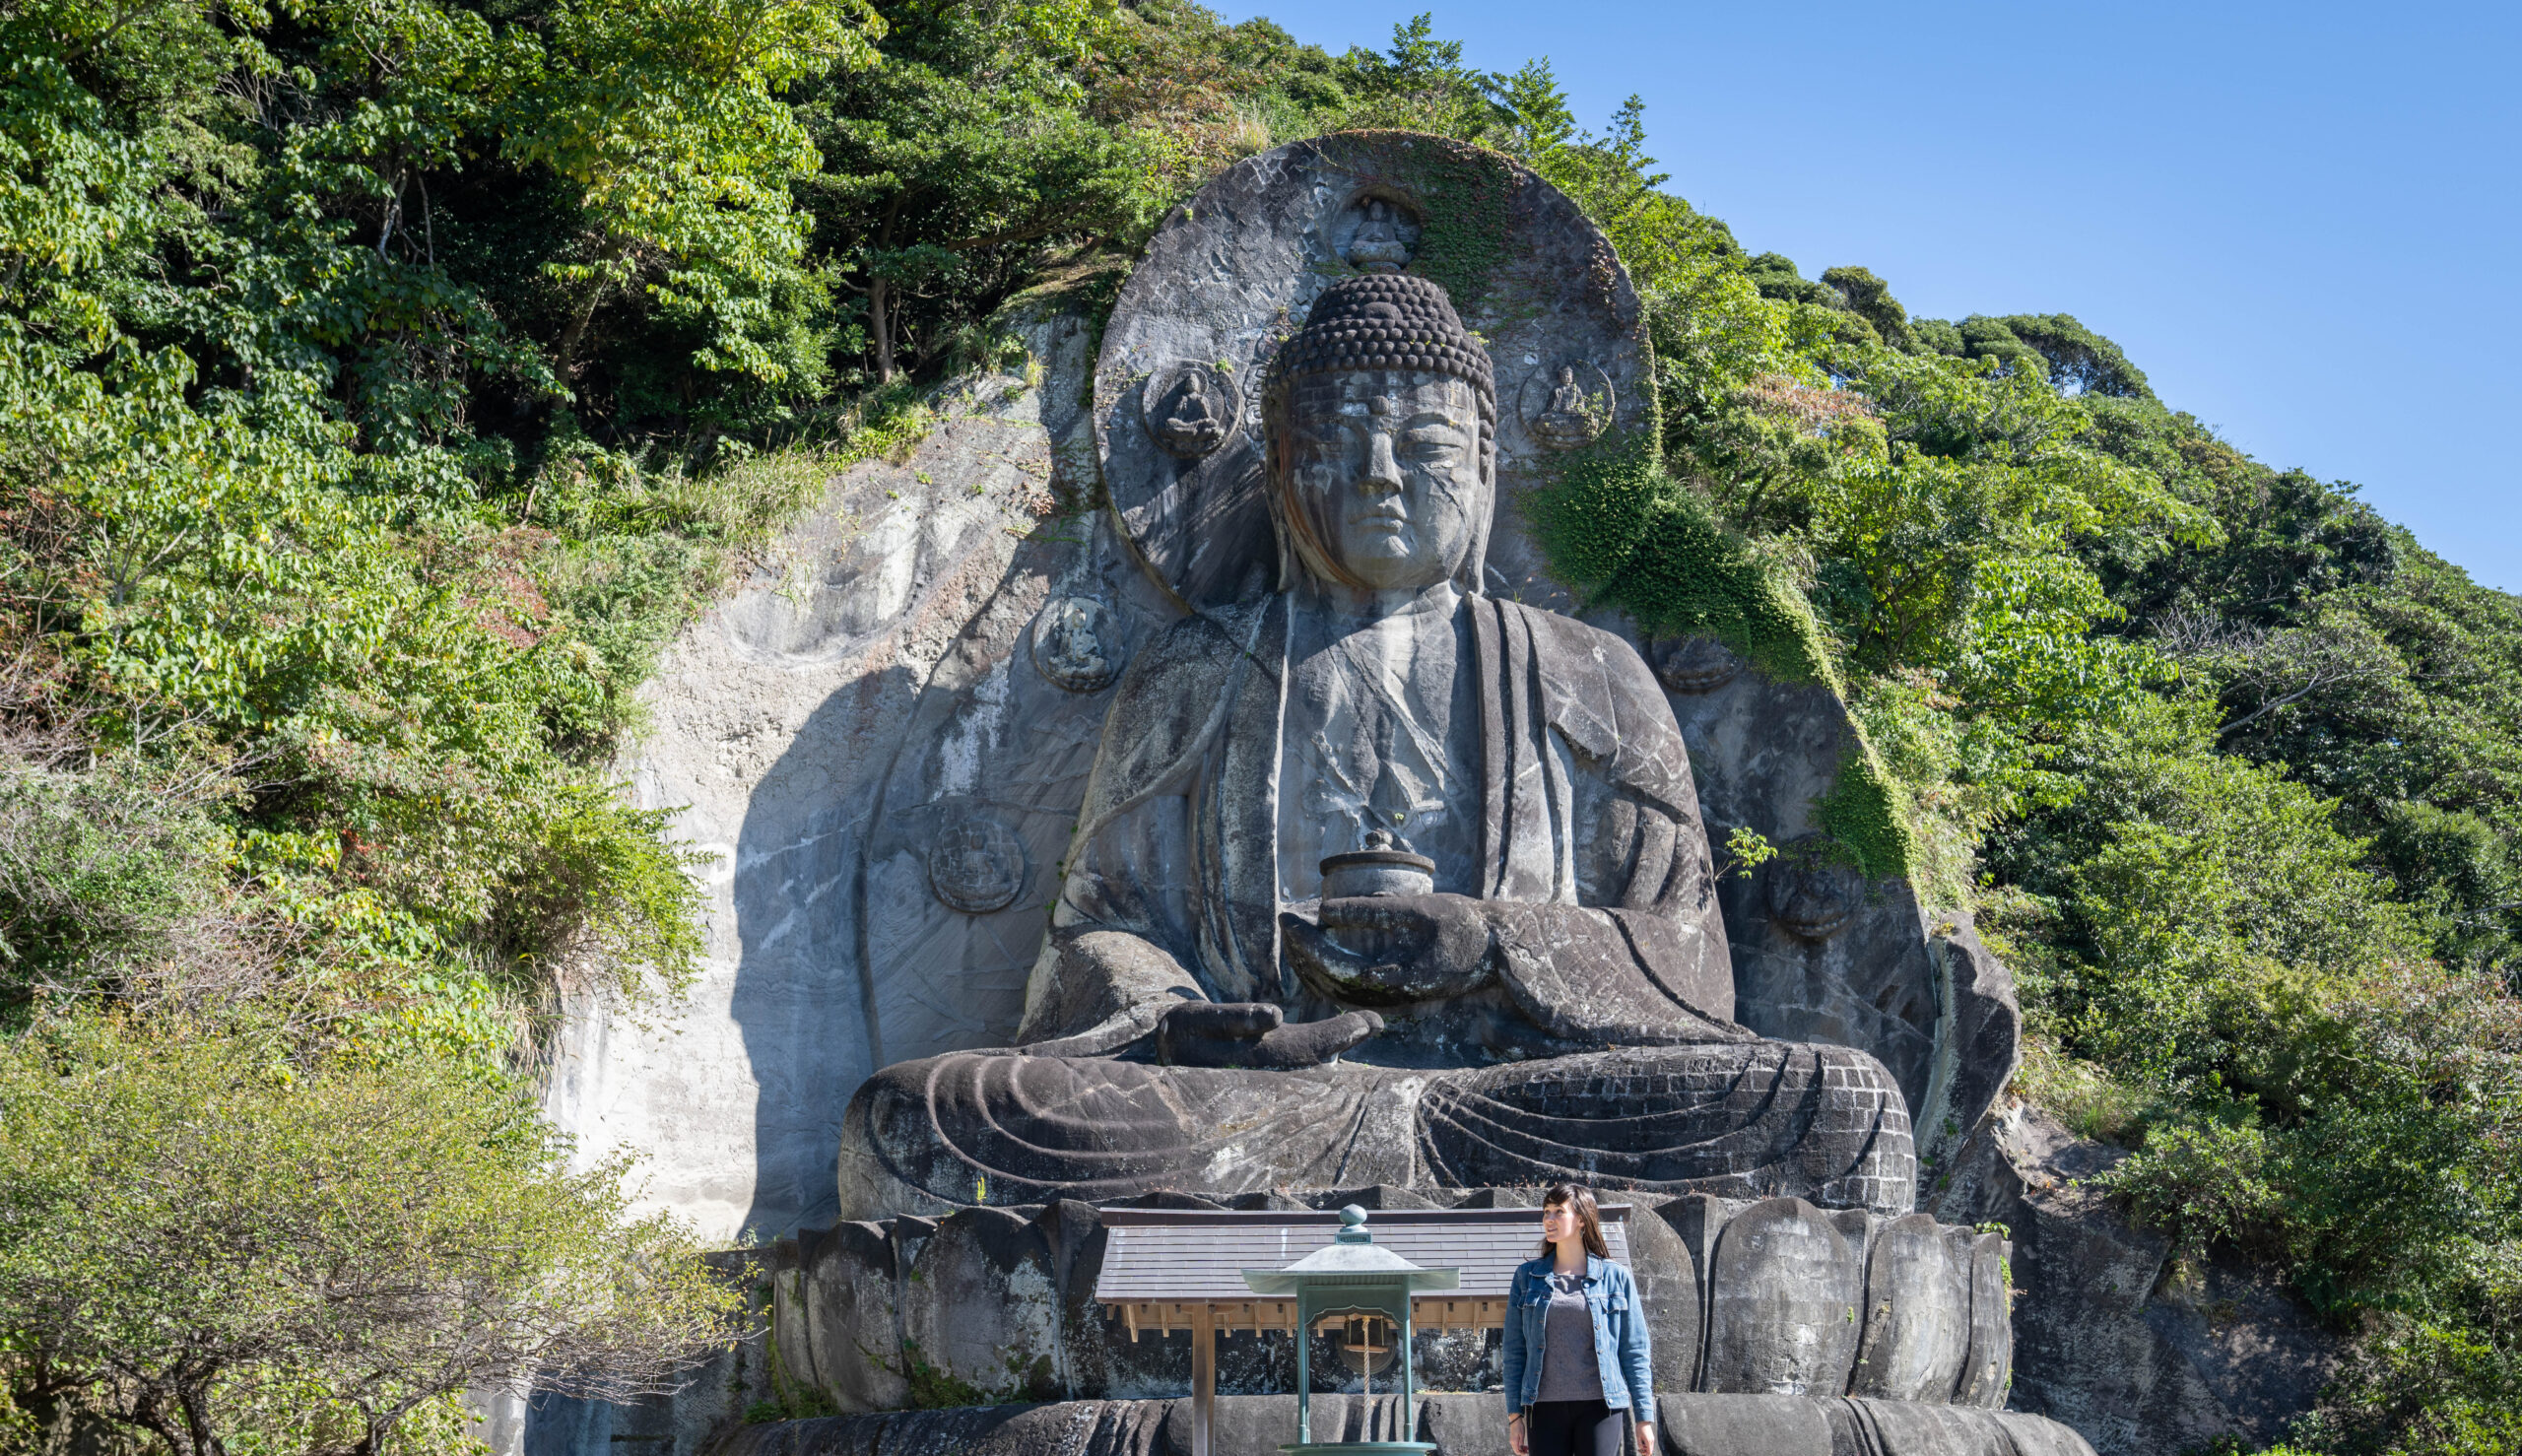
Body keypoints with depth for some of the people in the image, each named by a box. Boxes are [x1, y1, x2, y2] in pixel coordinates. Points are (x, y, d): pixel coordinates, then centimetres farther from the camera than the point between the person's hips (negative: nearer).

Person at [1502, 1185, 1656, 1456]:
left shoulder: (1615, 1277, 4)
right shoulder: (1528, 1276, 9)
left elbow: (1635, 1351, 5)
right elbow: (1515, 1350, 9)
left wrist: (1644, 1417, 1)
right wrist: (1514, 1415, 4)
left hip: (1599, 1406, -2)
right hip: (1546, 1408, 2)